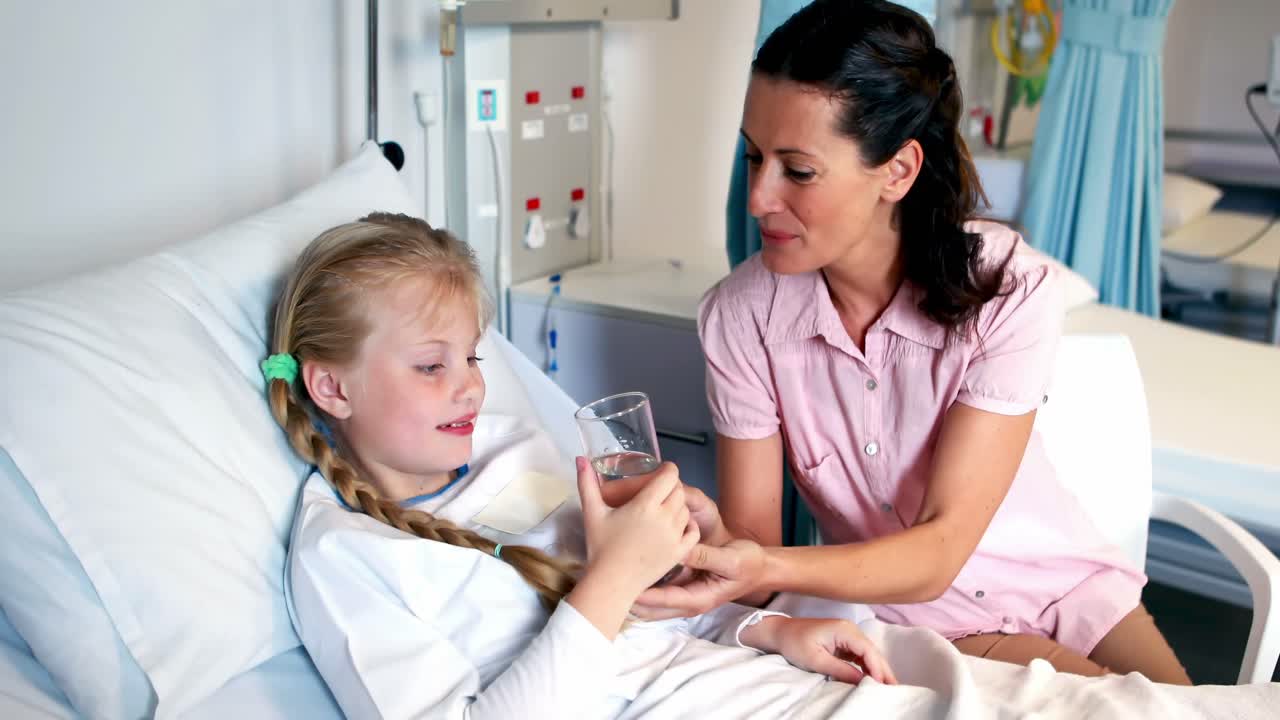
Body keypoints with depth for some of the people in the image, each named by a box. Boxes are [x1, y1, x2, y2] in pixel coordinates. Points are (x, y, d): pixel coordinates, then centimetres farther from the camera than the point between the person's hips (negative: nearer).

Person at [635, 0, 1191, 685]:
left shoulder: (1010, 288, -22)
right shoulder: (738, 316, -16)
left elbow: (938, 551, -25)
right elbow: (753, 551, -13)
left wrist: (770, 570, -43)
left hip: (1063, 579, 1)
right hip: (904, 610, -1)